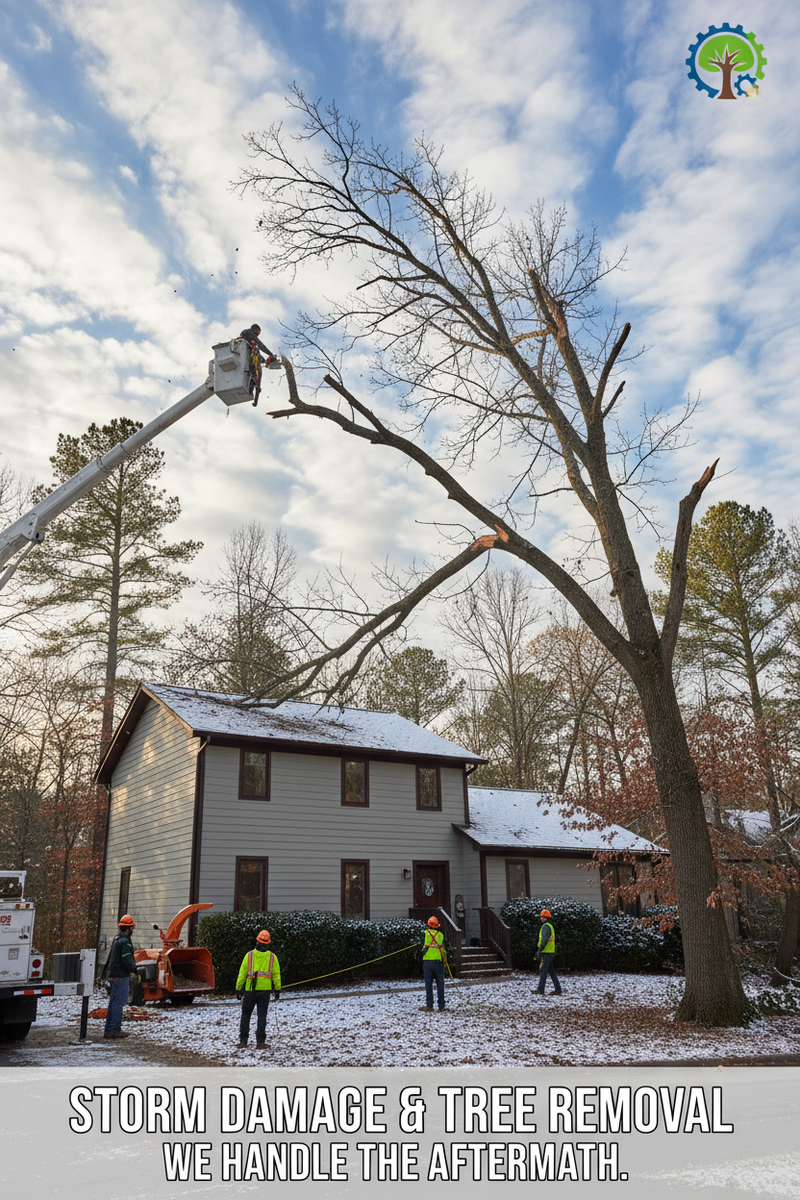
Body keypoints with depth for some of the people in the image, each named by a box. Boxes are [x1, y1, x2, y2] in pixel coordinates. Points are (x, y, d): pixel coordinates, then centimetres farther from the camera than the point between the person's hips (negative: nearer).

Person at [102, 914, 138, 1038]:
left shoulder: (116, 939, 14)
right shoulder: (125, 941, -17)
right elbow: (127, 960, -21)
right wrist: (134, 967, -4)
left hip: (113, 975, 10)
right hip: (121, 976, -10)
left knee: (113, 1002, 14)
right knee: (119, 1002, -5)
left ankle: (109, 1030, 18)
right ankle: (115, 1030, -2)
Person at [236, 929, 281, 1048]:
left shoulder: (249, 955, 1)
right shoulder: (272, 957, 4)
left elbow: (242, 973, 1)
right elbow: (276, 974, 5)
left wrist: (238, 989, 7)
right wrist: (278, 990, 12)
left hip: (250, 989, -1)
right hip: (265, 989, 1)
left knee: (246, 1015, 13)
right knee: (262, 1016, 6)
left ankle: (243, 1040, 13)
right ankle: (260, 1041, 2)